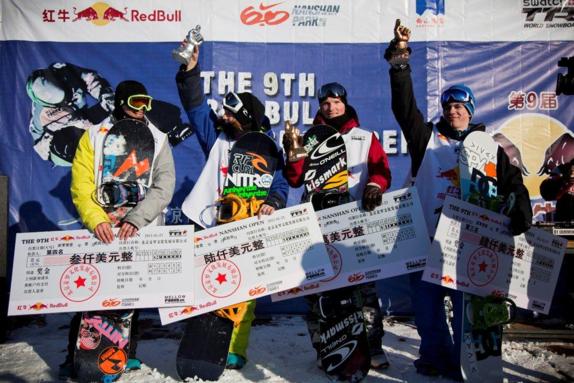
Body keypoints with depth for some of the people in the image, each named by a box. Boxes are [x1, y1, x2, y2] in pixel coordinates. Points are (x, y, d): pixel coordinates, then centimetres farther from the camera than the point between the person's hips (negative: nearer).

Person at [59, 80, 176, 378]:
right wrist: (96, 220, -20)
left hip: (140, 232, 1)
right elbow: (80, 185, -3)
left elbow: (164, 187, -8)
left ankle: (128, 353, 24)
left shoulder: (158, 139, 4)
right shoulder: (93, 136, 4)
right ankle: (75, 356, 15)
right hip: (100, 230, 0)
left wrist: (136, 219, -22)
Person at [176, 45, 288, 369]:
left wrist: (272, 202, -21)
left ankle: (236, 350, 14)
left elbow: (280, 182, -1)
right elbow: (196, 106, 5)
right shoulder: (217, 136, 9)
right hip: (214, 225, 2)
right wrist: (191, 70, -6)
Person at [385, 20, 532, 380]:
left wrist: (521, 222, -4)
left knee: (467, 305, 6)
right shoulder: (427, 137, 8)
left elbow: (513, 186, 11)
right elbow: (404, 105, -2)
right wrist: (401, 57, -10)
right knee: (426, 301, 9)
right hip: (428, 237, 1)